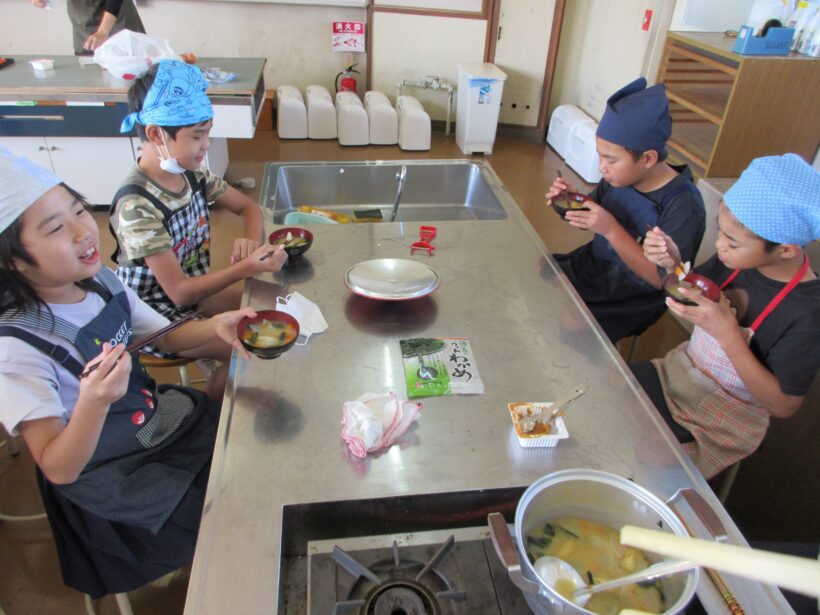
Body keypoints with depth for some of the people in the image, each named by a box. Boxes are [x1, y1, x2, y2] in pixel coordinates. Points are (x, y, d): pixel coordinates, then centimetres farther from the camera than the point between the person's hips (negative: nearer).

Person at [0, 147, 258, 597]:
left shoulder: (101, 279, -6)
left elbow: (164, 337, 7)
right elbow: (59, 471, -25)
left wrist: (215, 326, -14)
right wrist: (93, 404, -44)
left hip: (168, 419, 7)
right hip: (114, 479, -6)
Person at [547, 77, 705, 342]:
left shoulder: (684, 206, -24)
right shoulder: (620, 176, -7)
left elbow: (662, 279, -23)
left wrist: (612, 230, -32)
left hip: (628, 300, -6)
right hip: (591, 266, 7)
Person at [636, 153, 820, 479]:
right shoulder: (740, 258, -12)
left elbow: (783, 406, -20)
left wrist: (726, 331, -32)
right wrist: (672, 266, -17)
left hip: (722, 419, -5)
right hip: (679, 371, 6)